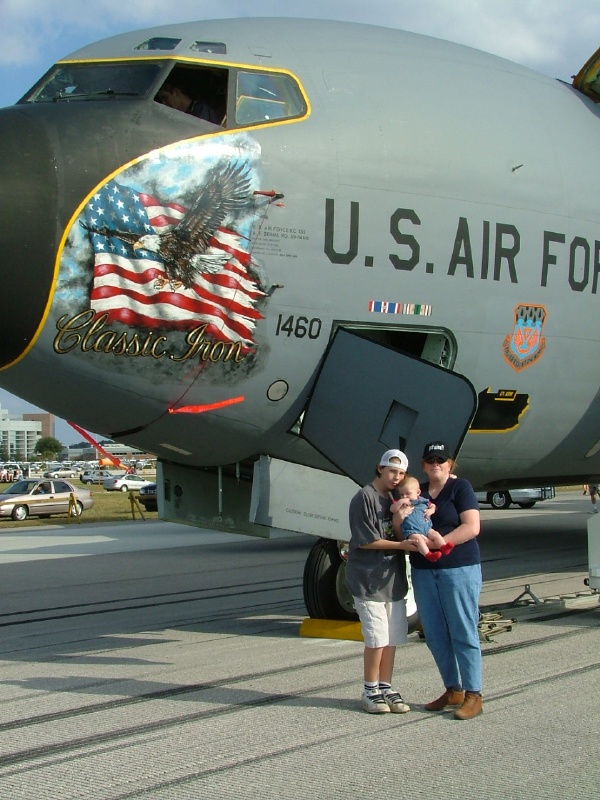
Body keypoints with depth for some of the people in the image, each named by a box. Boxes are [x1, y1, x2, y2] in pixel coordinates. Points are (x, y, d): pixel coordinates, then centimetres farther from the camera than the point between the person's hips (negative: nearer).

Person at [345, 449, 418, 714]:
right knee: (377, 638, -6)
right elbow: (365, 540, -14)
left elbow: (397, 535, 11)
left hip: (393, 578, 7)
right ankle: (370, 691, 7)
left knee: (392, 638, 9)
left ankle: (386, 689, 19)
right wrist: (400, 545, -18)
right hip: (368, 580, -7)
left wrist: (402, 520, -9)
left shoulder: (395, 500, 14)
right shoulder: (364, 498, -9)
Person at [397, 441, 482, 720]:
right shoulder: (417, 492, 16)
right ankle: (453, 690, 19)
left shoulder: (460, 487, -2)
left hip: (459, 568, -6)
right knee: (435, 635, 8)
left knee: (463, 633, -4)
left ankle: (473, 695, 1)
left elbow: (472, 527, -12)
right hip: (423, 571, 6)